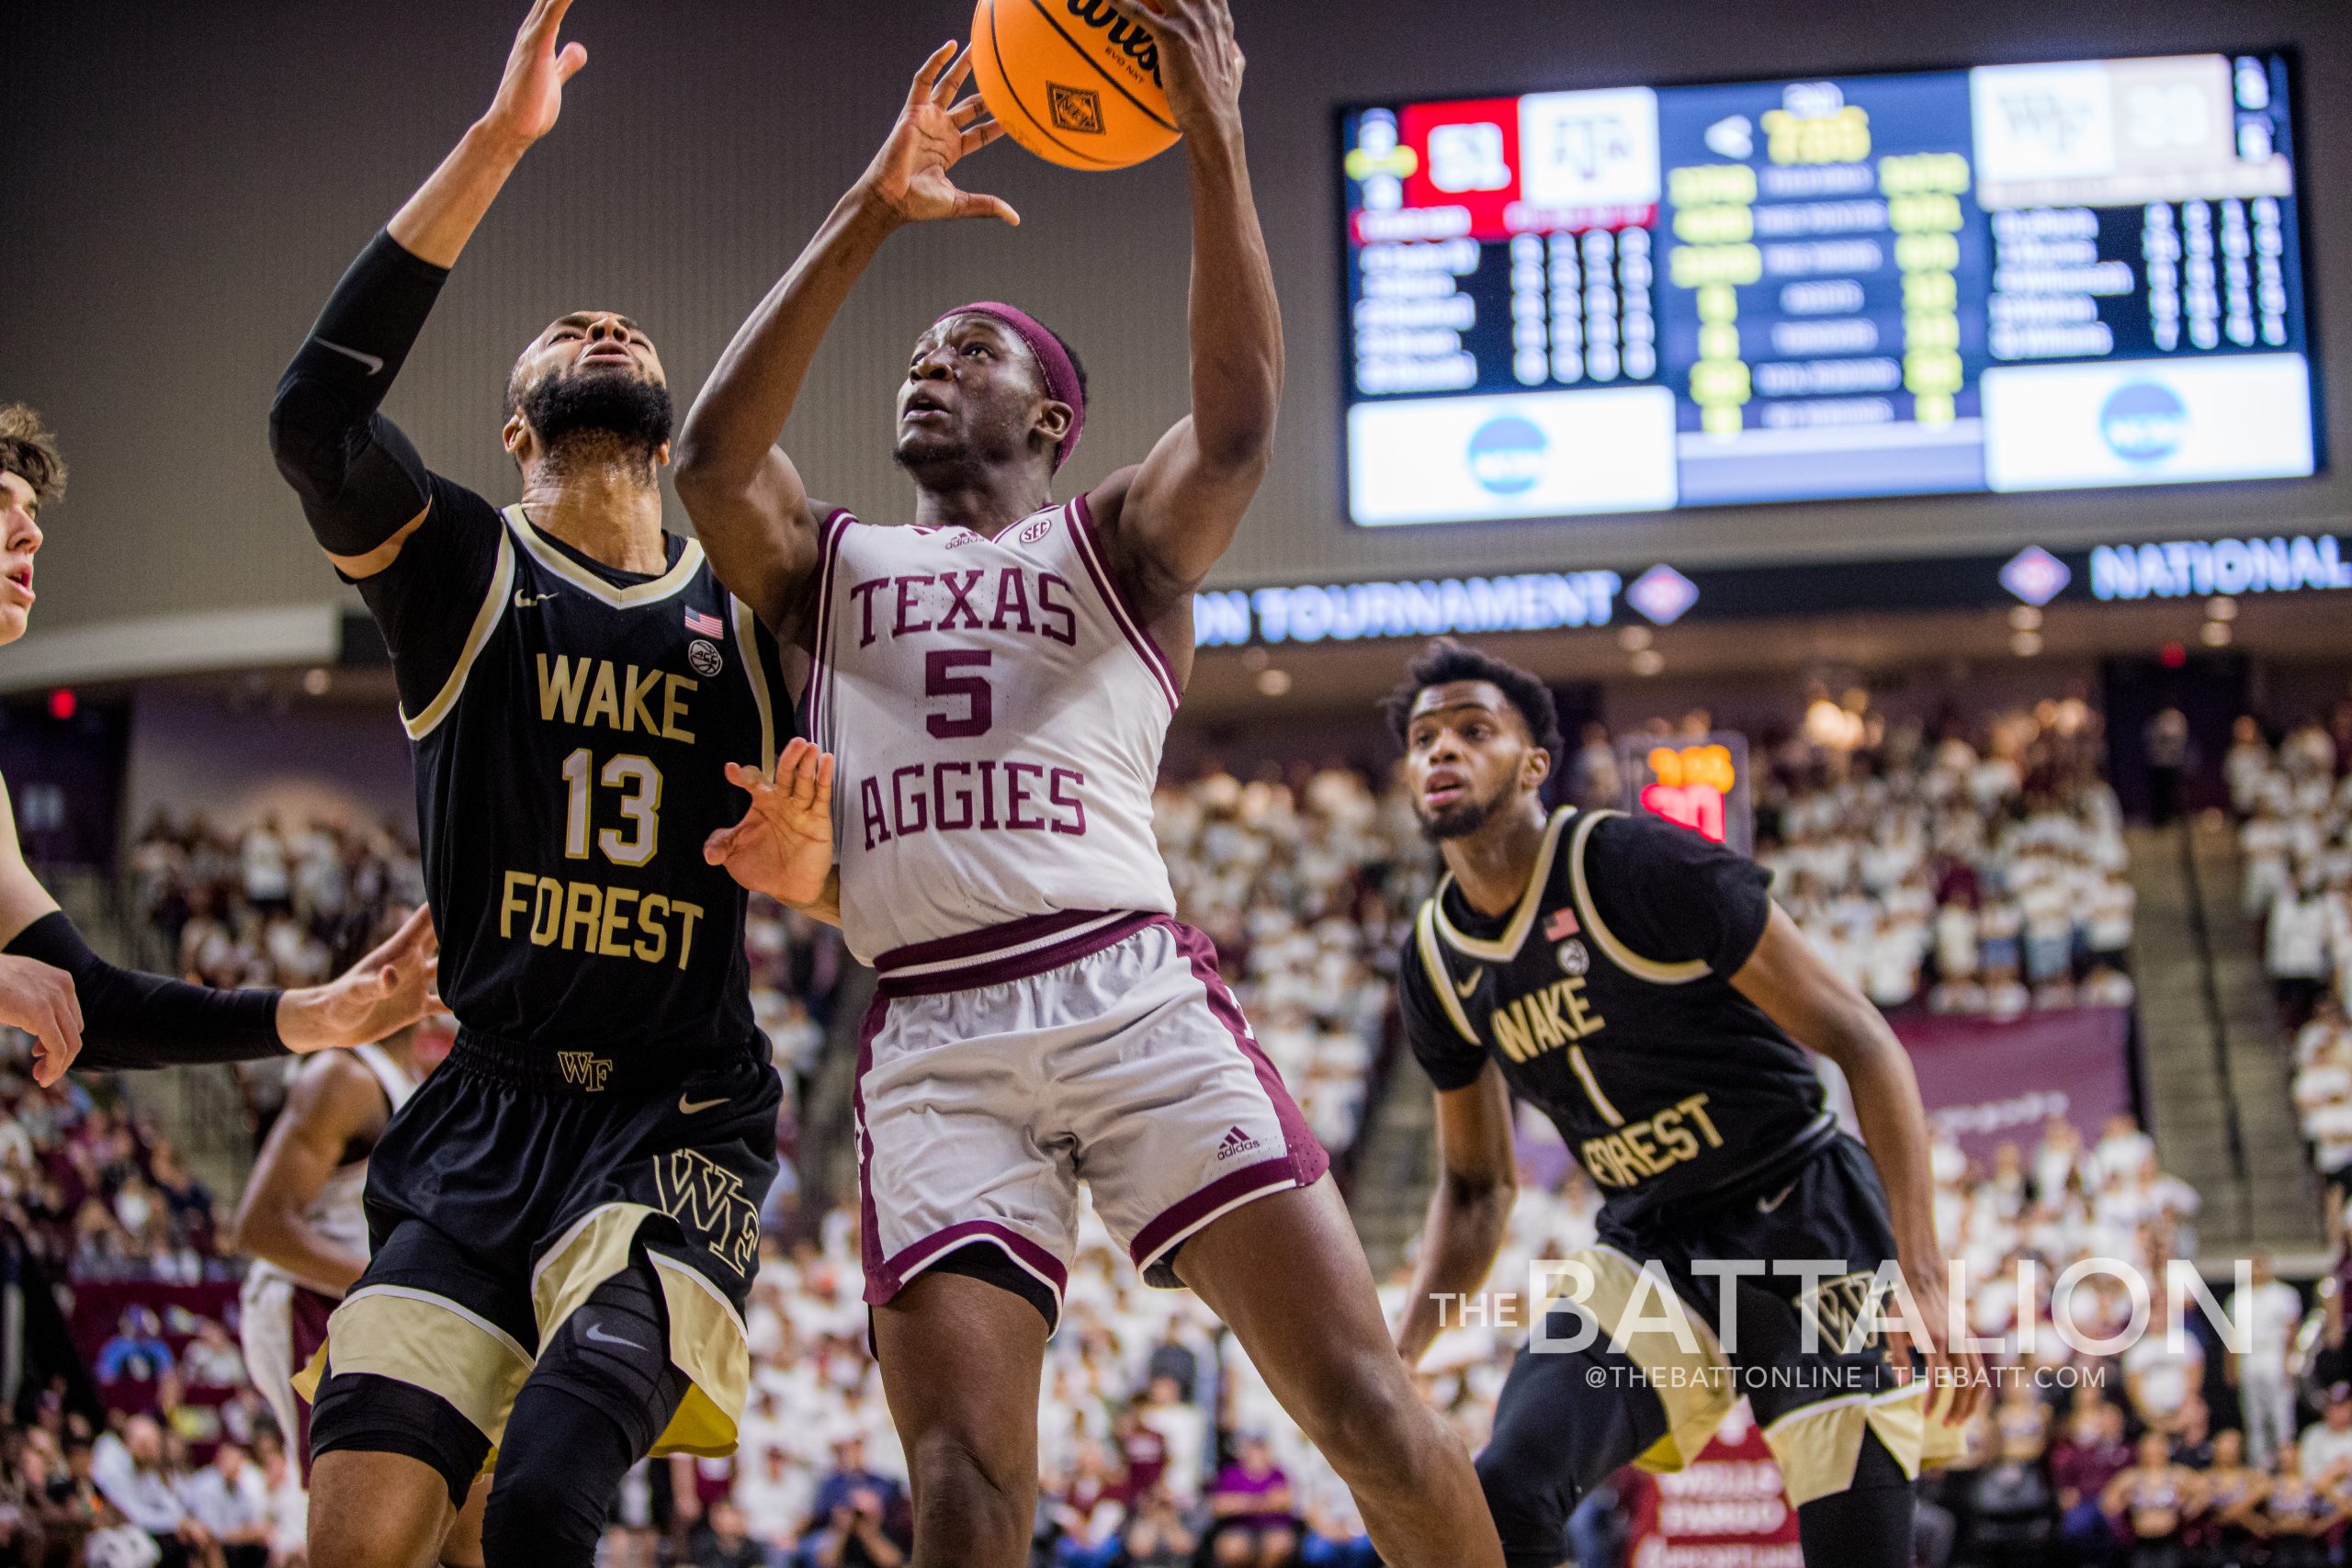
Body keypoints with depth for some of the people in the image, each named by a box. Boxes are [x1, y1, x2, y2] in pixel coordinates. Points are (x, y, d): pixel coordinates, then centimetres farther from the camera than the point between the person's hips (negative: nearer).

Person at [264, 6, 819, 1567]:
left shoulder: (751, 613, 12)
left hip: (680, 1125, 0)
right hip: (485, 1115, 0)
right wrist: (496, 143, -19)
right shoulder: (466, 571, 6)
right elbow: (316, 416, -15)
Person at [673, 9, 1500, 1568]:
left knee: (1371, 1408, -10)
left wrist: (1215, 142, -15)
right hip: (932, 1044, 2)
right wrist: (873, 211, -4)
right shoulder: (832, 564, 22)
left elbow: (1237, 424, -6)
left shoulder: (1118, 540, 16)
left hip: (1130, 994, -1)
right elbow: (713, 455, 1)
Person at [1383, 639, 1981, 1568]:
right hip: (1648, 1254, 5)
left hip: (1806, 1222, -4)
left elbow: (1862, 1044, -16)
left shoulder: (1644, 868, -17)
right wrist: (1396, 1360, 0)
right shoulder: (1434, 966, 1)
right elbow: (1477, 1185, 15)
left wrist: (1923, 1278, -24)